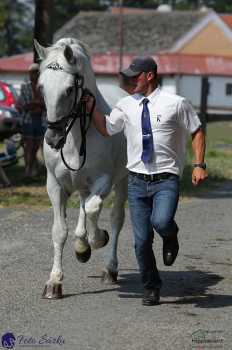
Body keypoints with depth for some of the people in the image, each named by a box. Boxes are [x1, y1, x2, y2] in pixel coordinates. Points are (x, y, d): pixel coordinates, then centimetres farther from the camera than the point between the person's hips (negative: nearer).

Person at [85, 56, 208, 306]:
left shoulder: (176, 104, -3)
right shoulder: (126, 106, 7)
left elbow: (197, 131, 5)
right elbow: (106, 129, 20)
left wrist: (199, 165, -4)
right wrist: (91, 109, 6)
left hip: (166, 180, -3)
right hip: (137, 181, 4)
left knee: (161, 222, -29)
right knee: (141, 240, 1)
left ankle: (170, 235, 8)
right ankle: (151, 288, 19)